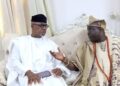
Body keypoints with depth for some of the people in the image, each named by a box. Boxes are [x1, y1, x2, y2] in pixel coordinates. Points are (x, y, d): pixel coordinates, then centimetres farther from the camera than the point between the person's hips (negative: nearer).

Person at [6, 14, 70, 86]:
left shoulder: (50, 43, 23)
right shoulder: (19, 42, 14)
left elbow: (59, 62, 15)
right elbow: (13, 62, 1)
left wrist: (60, 69, -9)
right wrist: (28, 72, -16)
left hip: (49, 76, 3)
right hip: (28, 77, -2)